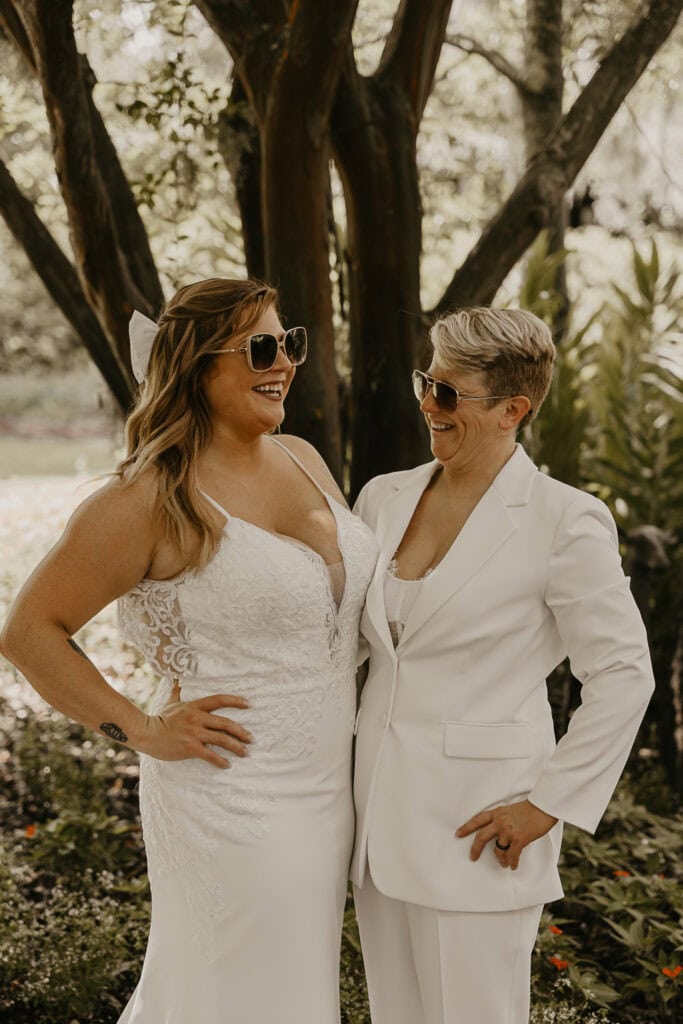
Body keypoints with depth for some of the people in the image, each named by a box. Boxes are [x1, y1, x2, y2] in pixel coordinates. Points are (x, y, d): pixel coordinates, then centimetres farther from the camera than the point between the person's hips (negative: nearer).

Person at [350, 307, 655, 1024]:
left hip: (477, 823, -6)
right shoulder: (384, 498, 5)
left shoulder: (564, 521, -13)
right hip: (380, 805, 6)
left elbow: (623, 674, -10)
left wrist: (550, 803, -11)